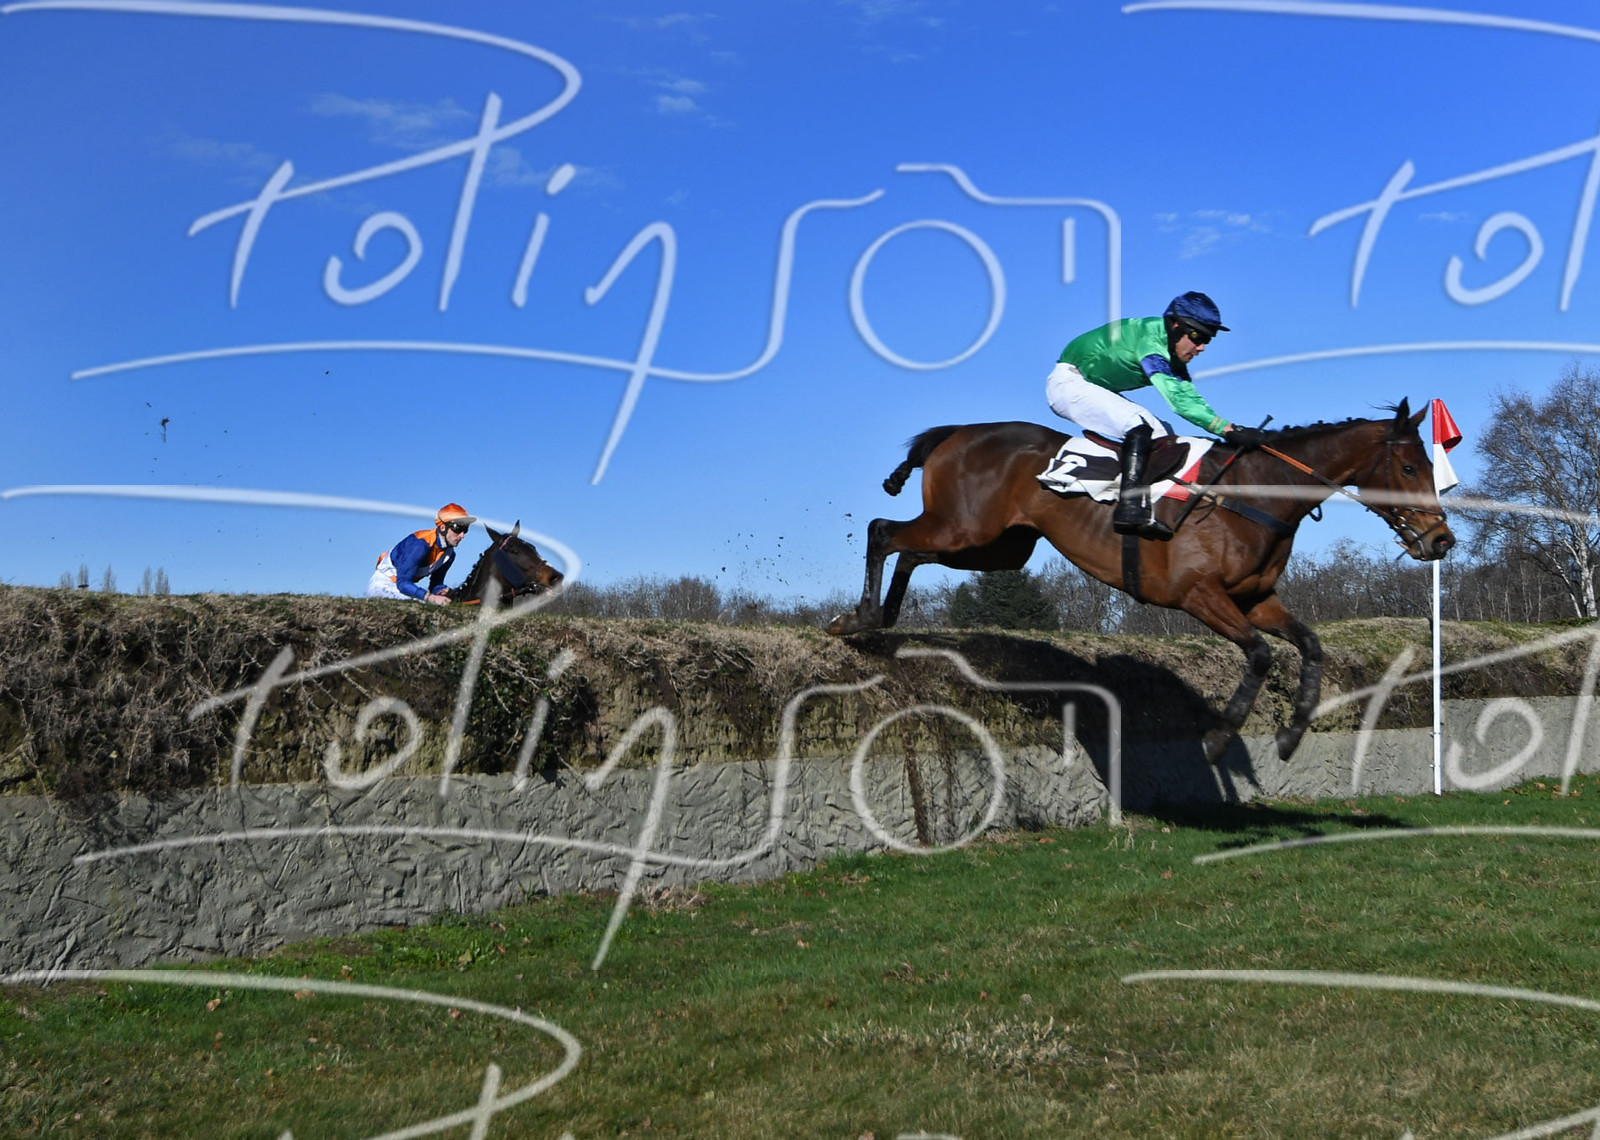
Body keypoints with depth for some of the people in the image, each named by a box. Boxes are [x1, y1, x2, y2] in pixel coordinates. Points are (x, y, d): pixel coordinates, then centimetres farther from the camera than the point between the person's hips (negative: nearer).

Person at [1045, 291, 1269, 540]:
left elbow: (1189, 396, 1)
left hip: (1094, 388, 10)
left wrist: (1233, 432, -9)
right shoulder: (1150, 340, -27)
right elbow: (1178, 397, -35)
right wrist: (1229, 430, -40)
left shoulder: (1172, 354, 3)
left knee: (1163, 434, 3)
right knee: (1139, 425, -28)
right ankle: (1131, 509, -37)